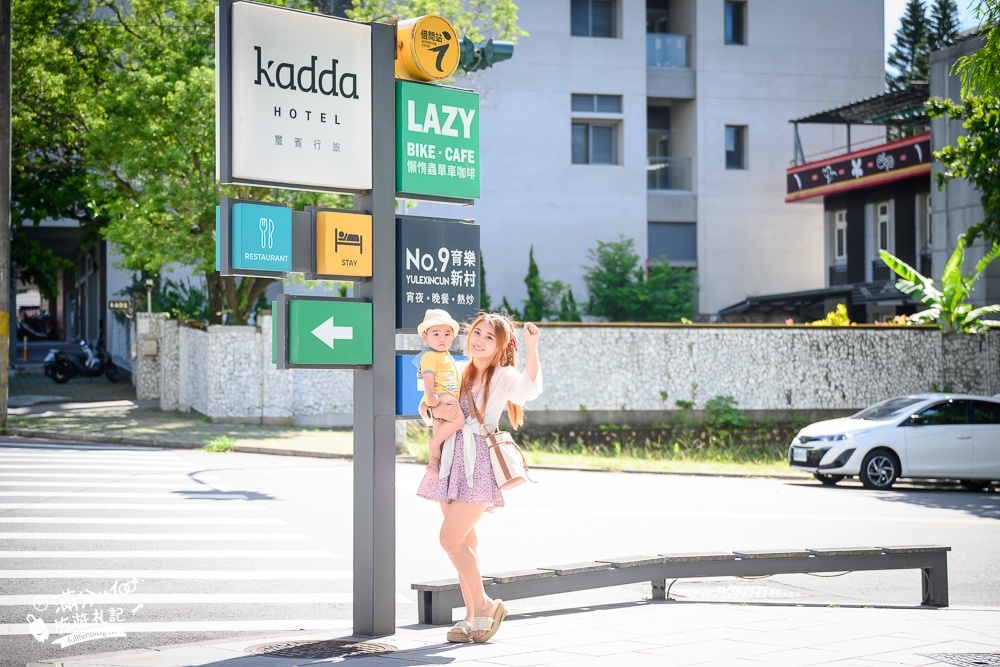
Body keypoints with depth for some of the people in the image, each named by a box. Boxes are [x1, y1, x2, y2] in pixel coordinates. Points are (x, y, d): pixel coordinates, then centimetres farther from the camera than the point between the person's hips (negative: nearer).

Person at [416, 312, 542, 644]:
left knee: (451, 538, -13)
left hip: (480, 462, -6)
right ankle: (473, 616, 15)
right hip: (451, 458, 6)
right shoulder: (459, 371, 14)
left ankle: (484, 605, 3)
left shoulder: (503, 377, -4)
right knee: (464, 542, 8)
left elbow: (530, 387, -26)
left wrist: (531, 346, -34)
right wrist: (440, 410, 3)